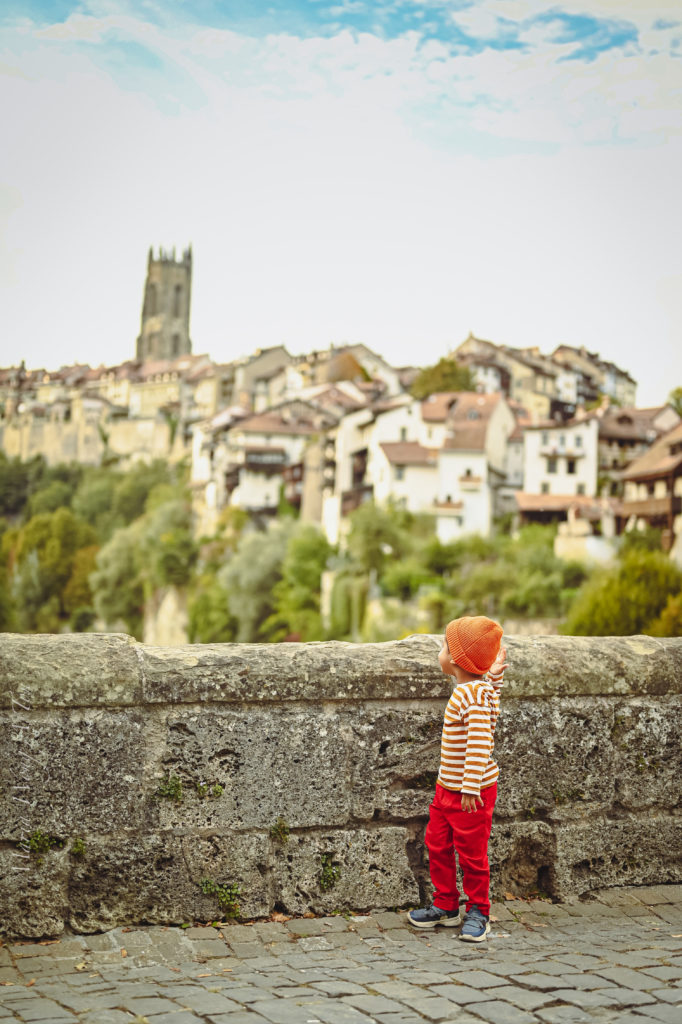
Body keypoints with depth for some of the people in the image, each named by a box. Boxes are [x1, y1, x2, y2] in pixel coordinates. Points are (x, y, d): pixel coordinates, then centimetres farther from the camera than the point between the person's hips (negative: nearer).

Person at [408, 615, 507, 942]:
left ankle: (478, 911, 20)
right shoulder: (479, 686, 5)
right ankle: (445, 905, 29)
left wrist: (471, 787, -29)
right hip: (447, 788, 10)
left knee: (471, 853, 4)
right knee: (438, 844, 16)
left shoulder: (473, 694, -23)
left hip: (471, 792, -10)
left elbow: (480, 743, -28)